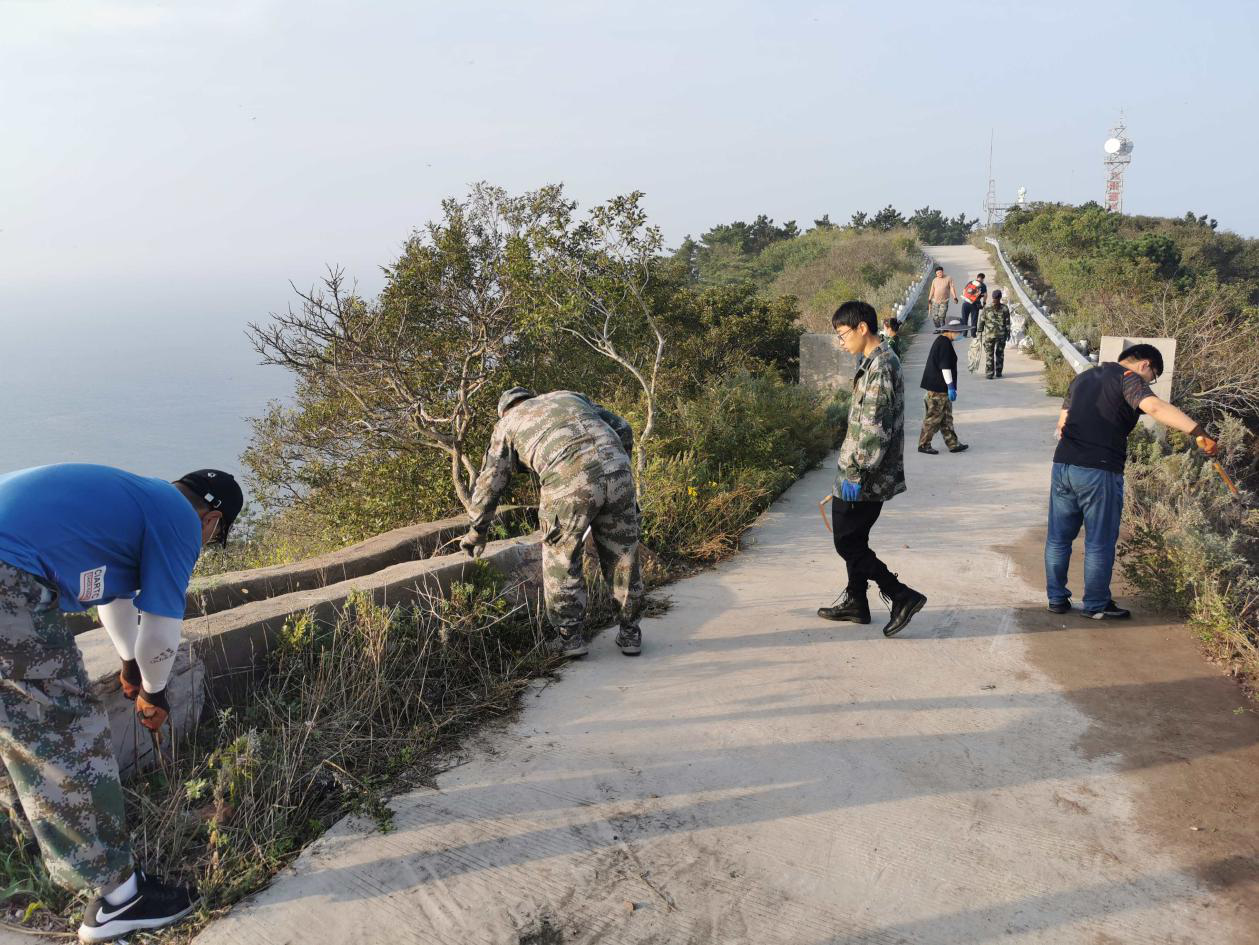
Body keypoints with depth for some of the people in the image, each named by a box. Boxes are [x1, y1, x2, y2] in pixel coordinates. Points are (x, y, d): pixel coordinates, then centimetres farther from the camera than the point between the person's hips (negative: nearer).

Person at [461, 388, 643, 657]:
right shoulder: (569, 396, 34)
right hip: (617, 471, 4)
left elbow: (490, 481, 24)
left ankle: (570, 637, 19)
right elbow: (622, 430, 26)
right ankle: (630, 634, 26)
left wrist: (477, 530, 35)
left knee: (562, 561, 15)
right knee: (622, 557, 16)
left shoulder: (507, 424, 25)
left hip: (569, 483, -4)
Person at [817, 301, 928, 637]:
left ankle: (902, 596, 0)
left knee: (848, 543, -2)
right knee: (855, 540, 19)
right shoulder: (879, 362, 13)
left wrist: (856, 474, -23)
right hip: (868, 475, 10)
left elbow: (874, 430, -25)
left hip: (863, 480, -10)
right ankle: (855, 602, 31)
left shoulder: (880, 367, -20)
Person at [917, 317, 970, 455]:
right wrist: (951, 387, -19)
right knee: (934, 417, -2)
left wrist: (950, 387, 25)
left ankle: (953, 444, 19)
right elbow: (945, 367, -22)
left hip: (940, 388, 10)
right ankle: (924, 445, 6)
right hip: (939, 388, -10)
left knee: (946, 418, 13)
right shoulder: (945, 344, -18)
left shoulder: (941, 341, 14)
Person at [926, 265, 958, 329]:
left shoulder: (948, 279, -1)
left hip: (944, 302, -4)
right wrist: (929, 299, 14)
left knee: (941, 316, -15)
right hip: (935, 301, 4)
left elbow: (952, 288, -8)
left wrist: (955, 297, -18)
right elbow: (932, 290, 15)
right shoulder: (934, 280, 10)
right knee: (935, 317, 1)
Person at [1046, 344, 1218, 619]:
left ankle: (1057, 598, 22)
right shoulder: (1129, 379, -3)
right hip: (1099, 472, -6)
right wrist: (1198, 432, -30)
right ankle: (1096, 605, 16)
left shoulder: (1083, 377, 20)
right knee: (1099, 543, 7)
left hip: (1062, 465, 7)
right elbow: (1154, 406, -24)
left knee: (1058, 538, 14)